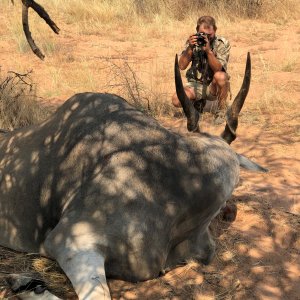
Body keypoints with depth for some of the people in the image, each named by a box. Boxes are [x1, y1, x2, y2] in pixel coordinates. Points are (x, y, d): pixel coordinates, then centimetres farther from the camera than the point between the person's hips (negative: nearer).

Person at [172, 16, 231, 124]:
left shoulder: (223, 43, -12)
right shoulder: (192, 41, -4)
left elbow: (218, 69, -24)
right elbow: (182, 66, -12)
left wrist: (208, 50, -37)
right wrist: (190, 48, -26)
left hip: (213, 87, -2)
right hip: (196, 84, 2)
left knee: (220, 76, -37)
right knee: (176, 100, -25)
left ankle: (221, 111, -12)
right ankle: (198, 102, 11)